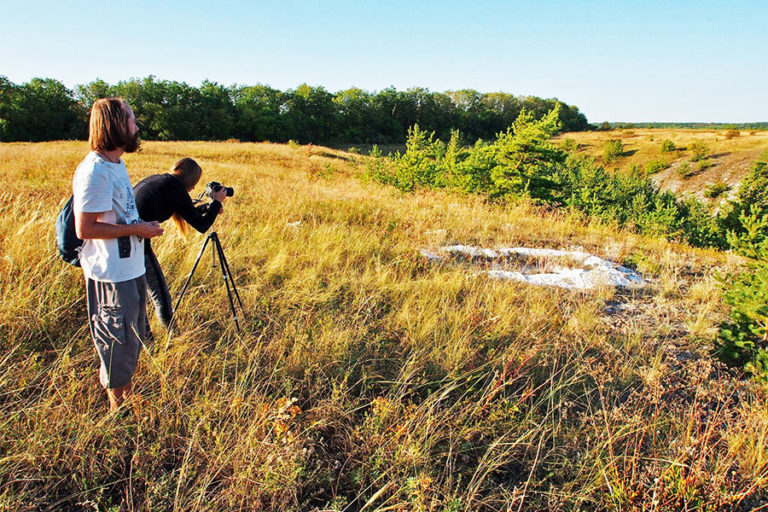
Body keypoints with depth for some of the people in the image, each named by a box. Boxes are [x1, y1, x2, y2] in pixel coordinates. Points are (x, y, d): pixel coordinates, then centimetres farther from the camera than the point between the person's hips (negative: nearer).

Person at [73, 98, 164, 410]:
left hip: (130, 268, 10)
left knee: (132, 337, 20)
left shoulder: (116, 164, 10)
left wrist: (141, 225, 6)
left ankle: (125, 396, 37)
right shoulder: (94, 171, -20)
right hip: (110, 274, -10)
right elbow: (84, 228, -22)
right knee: (119, 340, 5)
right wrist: (137, 229, -19)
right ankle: (118, 406, 22)